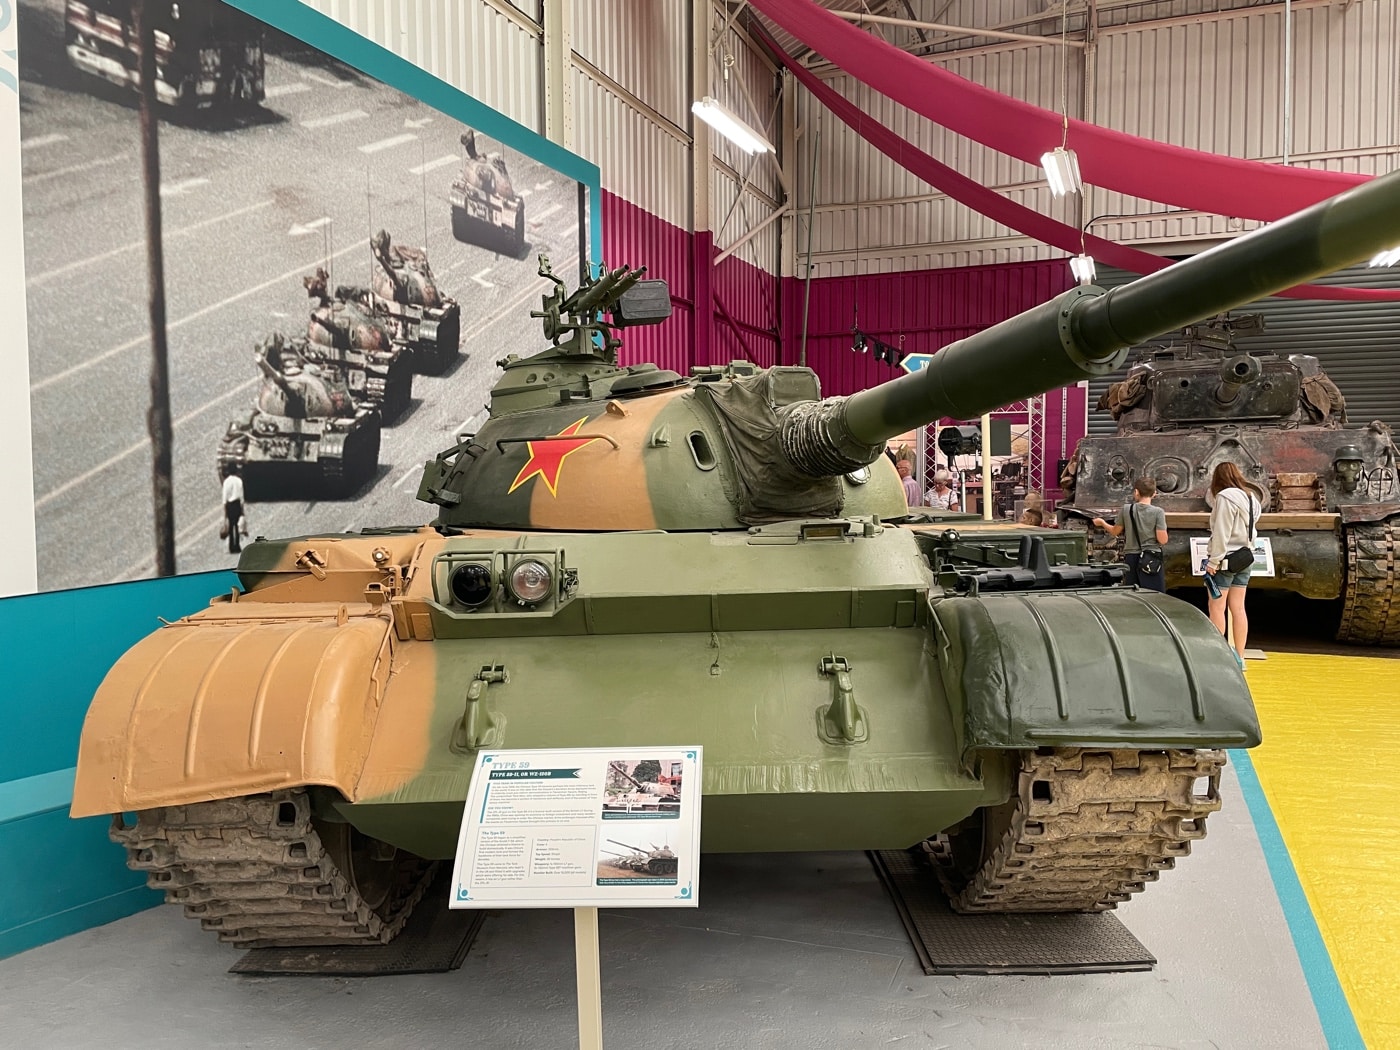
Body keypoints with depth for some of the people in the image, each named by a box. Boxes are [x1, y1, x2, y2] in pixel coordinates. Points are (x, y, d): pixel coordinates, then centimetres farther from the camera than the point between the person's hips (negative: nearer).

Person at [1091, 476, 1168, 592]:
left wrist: (1102, 523, 30)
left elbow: (1115, 531, 12)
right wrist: (1163, 529, 10)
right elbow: (1162, 540, -11)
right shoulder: (1158, 512, -8)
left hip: (1130, 558, 3)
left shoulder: (1126, 509, 0)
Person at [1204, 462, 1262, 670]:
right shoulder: (1251, 498, 13)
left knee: (1216, 607, -3)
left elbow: (1221, 533, -17)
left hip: (1226, 559, -8)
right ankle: (1239, 658, 9)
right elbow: (1250, 530, 14)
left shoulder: (1225, 497, -12)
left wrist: (1213, 560, -15)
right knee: (1238, 608, 8)